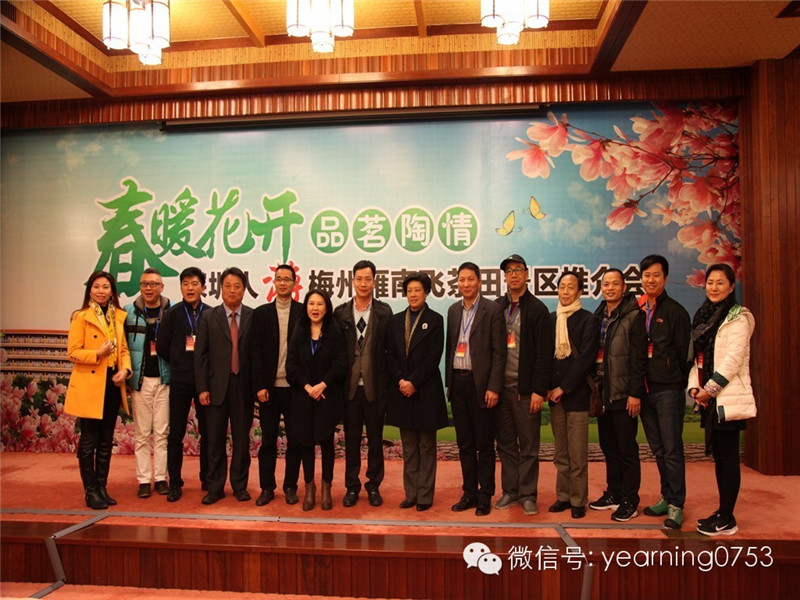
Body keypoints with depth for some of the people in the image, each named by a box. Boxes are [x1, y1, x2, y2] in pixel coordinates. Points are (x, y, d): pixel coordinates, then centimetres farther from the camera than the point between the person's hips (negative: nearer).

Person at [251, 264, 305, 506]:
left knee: (295, 440, 7)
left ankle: (290, 487, 20)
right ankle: (267, 488, 19)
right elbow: (256, 352, 2)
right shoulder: (261, 313, 6)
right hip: (269, 387, 1)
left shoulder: (304, 312, 3)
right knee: (268, 440, 8)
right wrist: (260, 386, -6)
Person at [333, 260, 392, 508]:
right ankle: (352, 487, 22)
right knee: (351, 439, 10)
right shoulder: (341, 312, 3)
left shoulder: (384, 312, 1)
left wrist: (388, 382, -5)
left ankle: (374, 486, 24)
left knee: (375, 439, 10)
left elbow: (390, 349, -1)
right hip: (350, 386, 1)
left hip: (375, 386, 0)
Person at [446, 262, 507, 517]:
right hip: (458, 383, 5)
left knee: (484, 445, 4)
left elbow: (499, 352, -8)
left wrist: (493, 387, -13)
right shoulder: (453, 310, 12)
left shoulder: (492, 310, -5)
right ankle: (469, 493, 23)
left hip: (480, 384, -5)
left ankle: (485, 496, 16)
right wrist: (449, 382, 11)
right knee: (464, 444, 12)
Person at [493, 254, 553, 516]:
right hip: (501, 386, 3)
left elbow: (544, 353, -6)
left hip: (526, 389, -3)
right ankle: (510, 490, 22)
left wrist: (539, 390, -11)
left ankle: (527, 494, 16)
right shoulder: (496, 307, 9)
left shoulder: (537, 309, -2)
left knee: (529, 445, 4)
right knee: (506, 444, 10)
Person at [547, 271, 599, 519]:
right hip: (554, 393, 4)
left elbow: (585, 359, -9)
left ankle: (578, 501, 10)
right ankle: (563, 496, 20)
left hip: (576, 393, -4)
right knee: (560, 453, 10)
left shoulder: (588, 320, -3)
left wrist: (564, 387, -11)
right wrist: (547, 387, 0)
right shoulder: (550, 319, 11)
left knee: (578, 454, -1)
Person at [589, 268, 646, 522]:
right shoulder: (599, 316, 12)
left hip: (624, 395, -7)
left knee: (627, 449, 1)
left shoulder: (633, 316, -9)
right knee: (609, 447, 14)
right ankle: (613, 494, 25)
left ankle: (630, 502, 11)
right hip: (603, 394, 7)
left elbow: (638, 358, -13)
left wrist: (635, 393, -16)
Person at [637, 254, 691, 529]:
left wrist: (678, 383, -6)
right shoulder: (637, 311, 11)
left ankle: (676, 505, 7)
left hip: (668, 390, -5)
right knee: (658, 449, 14)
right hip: (645, 390, 6)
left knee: (672, 449, -1)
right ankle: (667, 497, 26)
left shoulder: (675, 311, -4)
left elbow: (682, 352, -5)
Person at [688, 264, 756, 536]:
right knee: (718, 456, 12)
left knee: (728, 457, -3)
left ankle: (727, 520, 4)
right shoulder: (703, 317, 16)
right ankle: (723, 512, 20)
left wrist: (710, 388, -15)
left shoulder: (738, 317, -6)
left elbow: (734, 357, -15)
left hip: (728, 397, -7)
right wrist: (694, 387, 2)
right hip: (708, 399, 7)